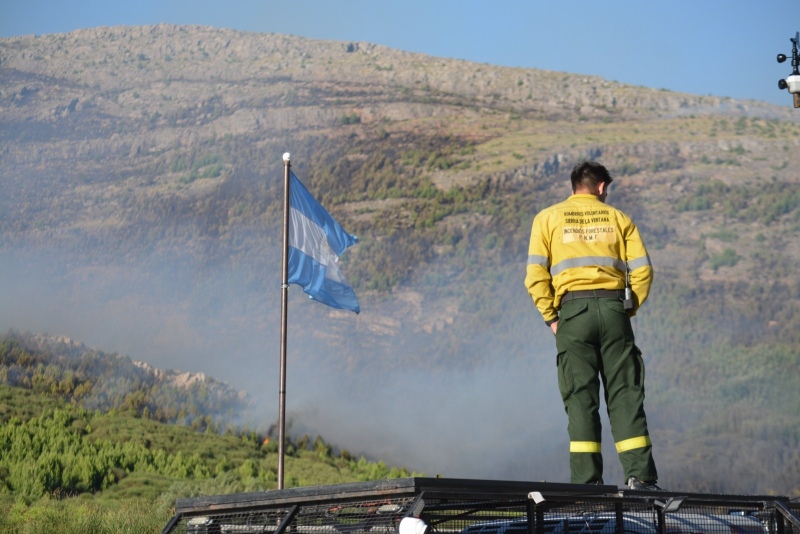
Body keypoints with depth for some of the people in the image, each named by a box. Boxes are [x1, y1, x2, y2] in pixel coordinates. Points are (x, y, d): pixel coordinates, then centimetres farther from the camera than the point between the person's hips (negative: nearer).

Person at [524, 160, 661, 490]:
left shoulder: (548, 218, 12)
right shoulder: (618, 218, 15)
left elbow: (536, 275, 0)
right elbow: (642, 270, 5)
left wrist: (551, 317, 4)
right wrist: (627, 310, 11)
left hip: (573, 310, -1)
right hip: (614, 308, 1)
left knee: (580, 397, 1)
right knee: (625, 395, 3)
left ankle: (587, 481, -3)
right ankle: (640, 475, -3)